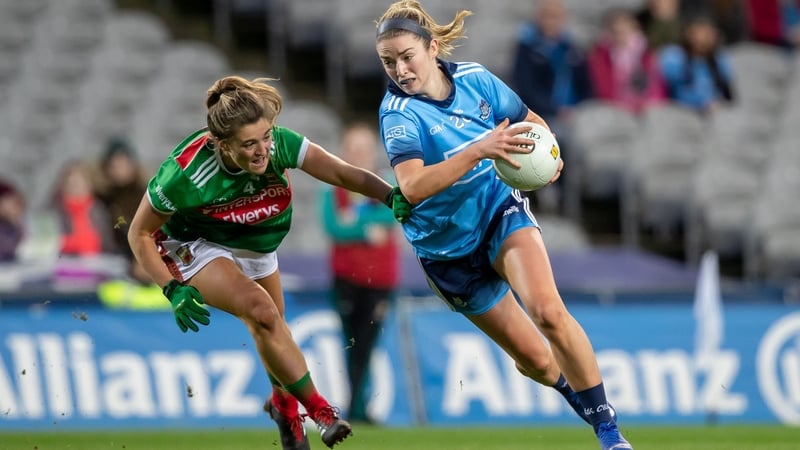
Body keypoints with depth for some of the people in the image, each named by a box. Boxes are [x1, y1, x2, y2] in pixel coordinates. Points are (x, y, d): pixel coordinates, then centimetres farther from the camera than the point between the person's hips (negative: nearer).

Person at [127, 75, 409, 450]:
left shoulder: (279, 144, -30)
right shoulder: (185, 173, -37)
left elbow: (340, 173, -35)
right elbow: (140, 233, -23)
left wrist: (391, 195, -52)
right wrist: (174, 290, -31)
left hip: (254, 243, 5)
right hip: (195, 247, -5)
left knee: (270, 327, 18)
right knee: (259, 309, -26)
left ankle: (284, 405, 49)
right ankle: (318, 409, -11)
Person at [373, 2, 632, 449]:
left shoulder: (474, 78, -8)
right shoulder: (398, 112, -20)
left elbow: (532, 123, 9)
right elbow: (413, 187, -36)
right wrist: (479, 150, -45)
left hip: (501, 206, 1)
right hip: (447, 243, -1)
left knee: (548, 311, -26)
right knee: (534, 357, 3)